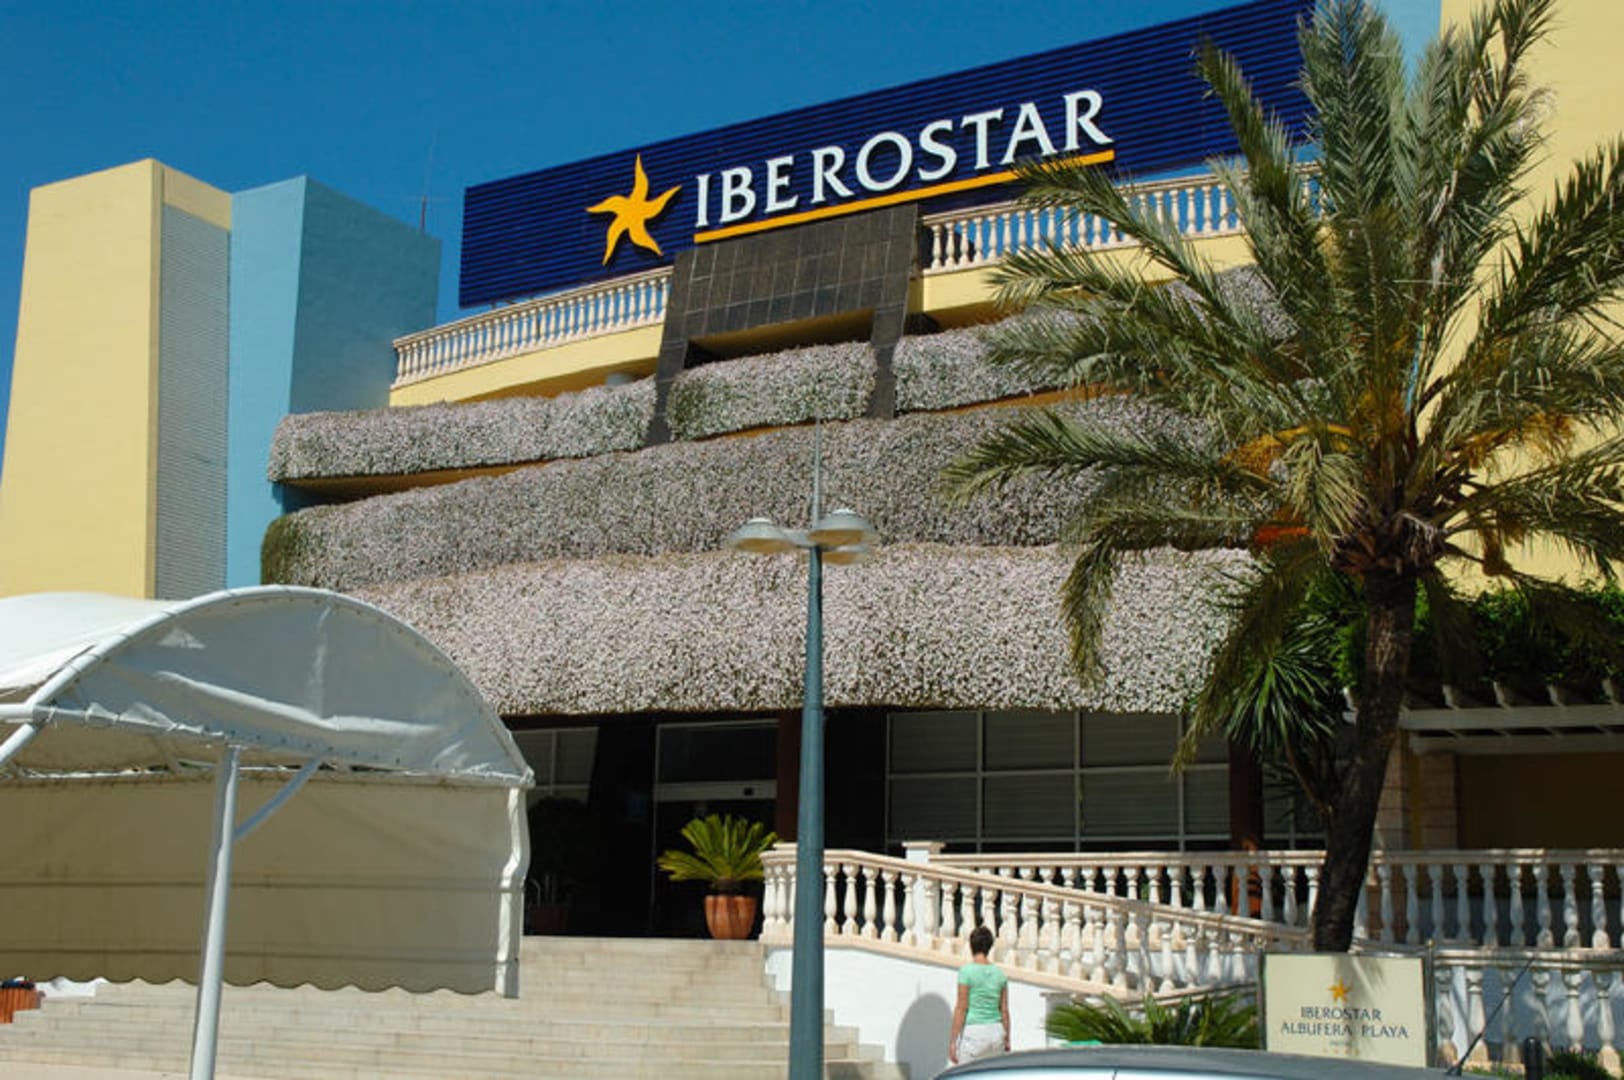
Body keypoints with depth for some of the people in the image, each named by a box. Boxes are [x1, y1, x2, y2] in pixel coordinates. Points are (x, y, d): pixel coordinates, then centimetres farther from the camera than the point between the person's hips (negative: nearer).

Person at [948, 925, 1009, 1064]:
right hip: (996, 1032, 5)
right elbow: (1004, 1010, 8)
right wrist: (1007, 1041, 16)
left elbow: (961, 1008, -10)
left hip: (973, 1031, -5)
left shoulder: (967, 971, -8)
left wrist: (953, 1041, -7)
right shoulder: (999, 973, 6)